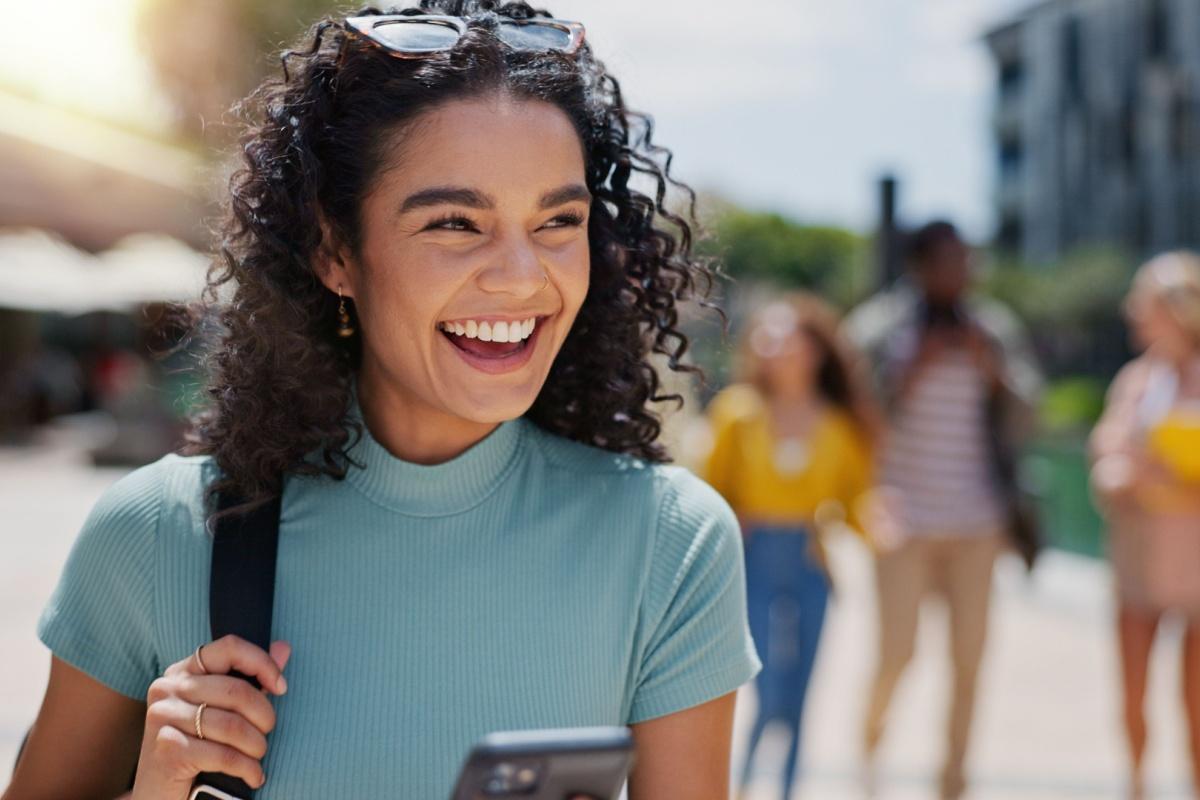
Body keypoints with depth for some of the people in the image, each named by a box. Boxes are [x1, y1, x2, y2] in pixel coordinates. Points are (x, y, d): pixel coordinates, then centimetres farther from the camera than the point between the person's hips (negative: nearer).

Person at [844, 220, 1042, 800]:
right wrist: (918, 366, -12)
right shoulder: (880, 326, 0)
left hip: (977, 520, 3)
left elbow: (1019, 421, 9)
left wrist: (991, 369, -6)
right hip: (905, 518, -3)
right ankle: (868, 742, 21)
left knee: (968, 660, 2)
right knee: (897, 655, -6)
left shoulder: (994, 328, 10)